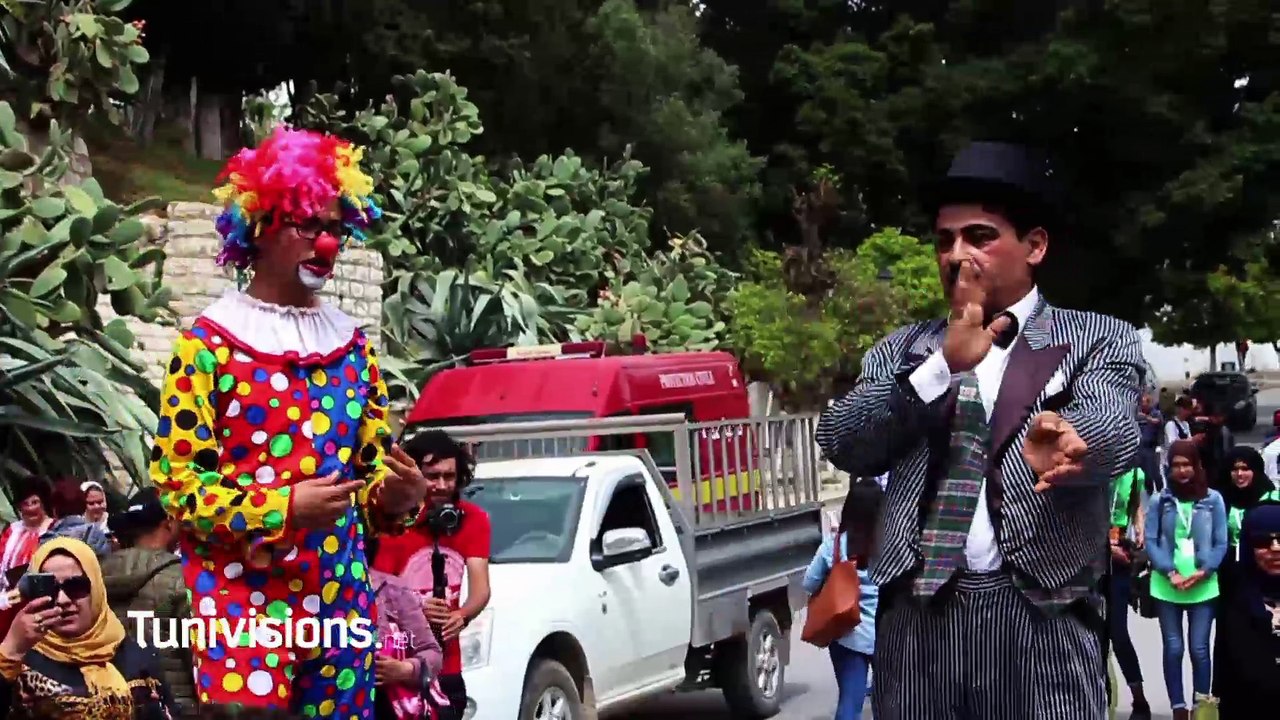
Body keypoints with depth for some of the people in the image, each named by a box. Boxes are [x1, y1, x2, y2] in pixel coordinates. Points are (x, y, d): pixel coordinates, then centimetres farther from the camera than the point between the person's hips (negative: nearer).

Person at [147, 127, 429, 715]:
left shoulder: (353, 345, 13)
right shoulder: (209, 342, -4)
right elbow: (175, 480, -9)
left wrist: (395, 496, -6)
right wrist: (283, 508, -21)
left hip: (342, 597, 5)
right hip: (242, 599, -5)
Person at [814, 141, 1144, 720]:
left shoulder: (1101, 341, 6)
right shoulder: (904, 348, 14)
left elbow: (1116, 433, -13)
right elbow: (841, 445, 0)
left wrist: (1059, 442, -36)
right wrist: (944, 365, -12)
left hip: (1042, 616, -2)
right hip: (916, 614, 2)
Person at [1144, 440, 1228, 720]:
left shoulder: (1213, 500, 2)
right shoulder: (1159, 501, 2)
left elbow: (1221, 544, 2)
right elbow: (1150, 541, -1)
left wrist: (1204, 572, -12)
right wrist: (1170, 573, -13)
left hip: (1203, 586, 0)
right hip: (1167, 587, 1)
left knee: (1199, 648, -2)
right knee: (1173, 648, 3)